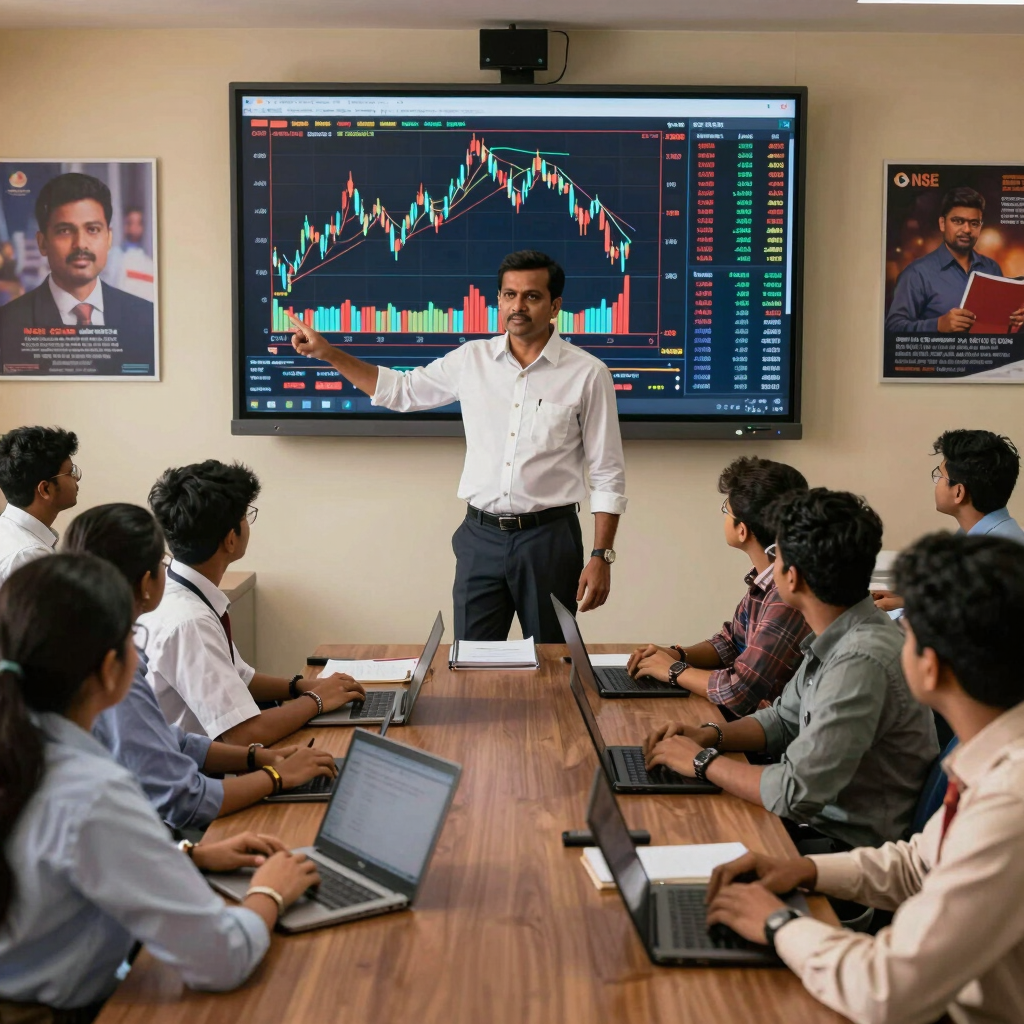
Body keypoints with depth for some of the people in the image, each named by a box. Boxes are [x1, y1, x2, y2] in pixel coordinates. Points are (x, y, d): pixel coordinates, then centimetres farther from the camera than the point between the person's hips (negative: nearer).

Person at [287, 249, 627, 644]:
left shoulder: (587, 373, -5)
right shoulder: (471, 359, 4)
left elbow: (607, 476, -3)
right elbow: (402, 391, 18)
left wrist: (601, 556, -9)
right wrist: (328, 353, 11)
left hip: (548, 537, -2)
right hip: (480, 536, 3)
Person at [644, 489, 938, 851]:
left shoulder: (861, 661, -29)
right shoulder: (838, 637, 2)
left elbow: (796, 794, -28)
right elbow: (785, 720, 16)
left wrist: (702, 760, -14)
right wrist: (710, 735, 0)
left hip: (848, 847, -8)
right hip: (819, 819, 8)